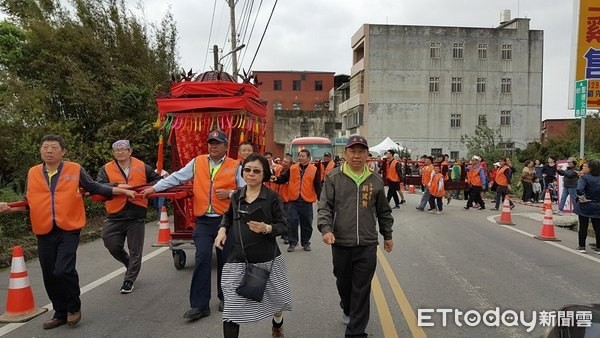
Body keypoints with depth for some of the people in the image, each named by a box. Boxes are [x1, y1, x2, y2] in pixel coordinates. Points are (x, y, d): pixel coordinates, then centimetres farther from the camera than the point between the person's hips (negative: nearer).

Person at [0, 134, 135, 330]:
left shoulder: (75, 170, -1)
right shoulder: (33, 173, 8)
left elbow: (95, 188, 7)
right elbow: (29, 202, 15)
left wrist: (121, 191, 4)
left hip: (69, 230, -4)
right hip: (44, 233, 4)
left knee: (63, 270, -16)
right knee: (50, 275, 9)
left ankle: (74, 307, 10)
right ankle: (60, 313, 27)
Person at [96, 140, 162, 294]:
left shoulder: (142, 167, 5)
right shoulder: (106, 169, 3)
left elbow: (157, 179, 14)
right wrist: (117, 186, -26)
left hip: (136, 215, 0)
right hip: (115, 216, 0)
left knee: (135, 250, 5)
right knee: (113, 246, 5)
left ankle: (129, 280, 21)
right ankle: (129, 263, 35)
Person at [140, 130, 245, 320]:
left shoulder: (235, 167, 2)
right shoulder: (197, 162, 7)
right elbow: (177, 177, 8)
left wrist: (230, 194, -13)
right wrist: (154, 188, 5)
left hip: (226, 220, -1)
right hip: (203, 220, 1)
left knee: (225, 260, 9)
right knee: (202, 258, -9)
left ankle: (224, 298, 27)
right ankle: (200, 305, -1)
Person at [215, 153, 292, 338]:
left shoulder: (272, 197, -8)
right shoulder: (236, 196, 4)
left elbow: (283, 226, -8)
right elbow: (228, 216, 20)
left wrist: (266, 228, -26)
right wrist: (222, 229, 2)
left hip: (267, 259, -1)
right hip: (238, 260, 2)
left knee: (275, 298, 19)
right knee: (232, 306, -6)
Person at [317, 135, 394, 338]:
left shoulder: (375, 181, 5)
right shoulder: (334, 178, -2)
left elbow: (383, 212, 15)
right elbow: (325, 207, -6)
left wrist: (387, 235, 20)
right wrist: (326, 229, -21)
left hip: (367, 245, 0)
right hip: (341, 243, 0)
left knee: (362, 290, 1)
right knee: (344, 283, 19)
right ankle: (347, 309, 48)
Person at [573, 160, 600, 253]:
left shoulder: (584, 177, -15)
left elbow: (579, 189, -32)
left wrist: (583, 197, -16)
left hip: (585, 206, -4)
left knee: (583, 227, 6)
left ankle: (582, 246, 12)